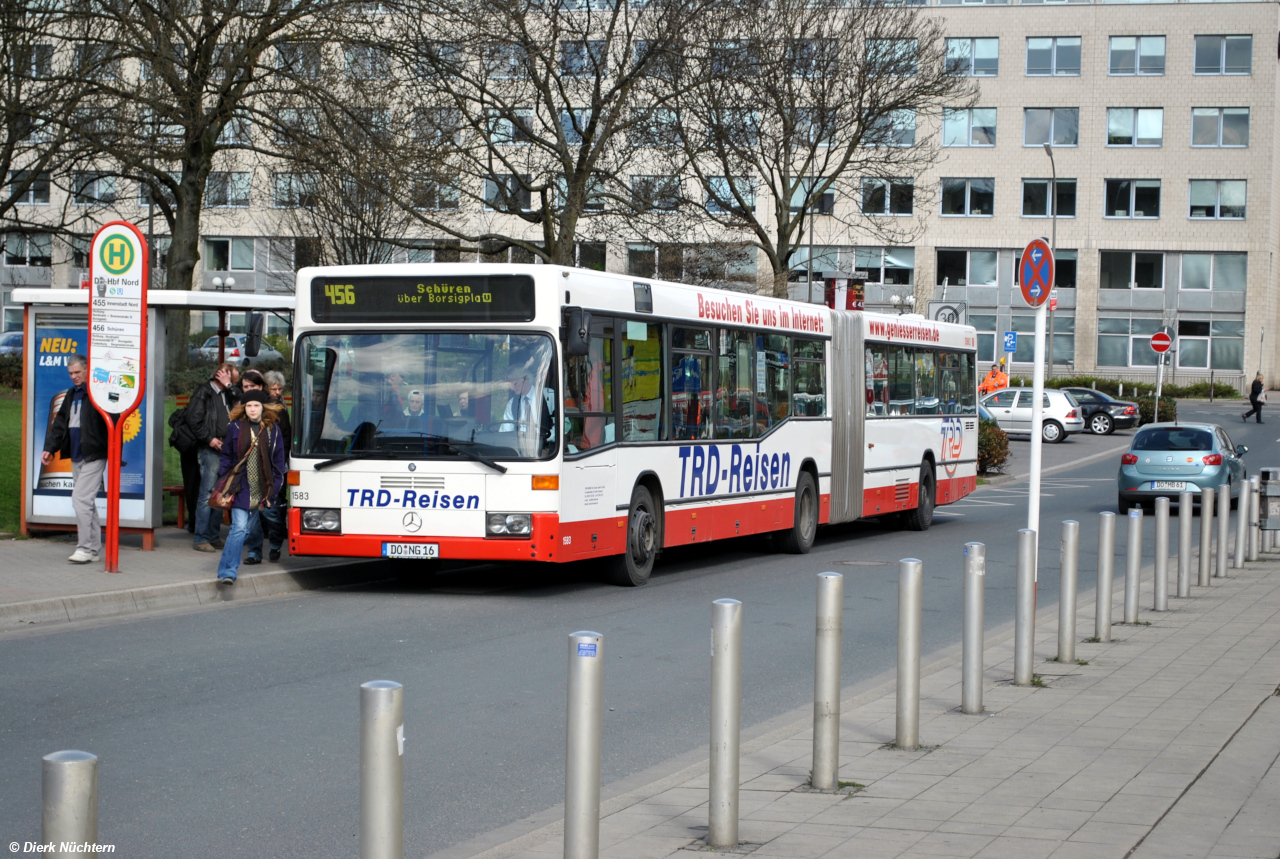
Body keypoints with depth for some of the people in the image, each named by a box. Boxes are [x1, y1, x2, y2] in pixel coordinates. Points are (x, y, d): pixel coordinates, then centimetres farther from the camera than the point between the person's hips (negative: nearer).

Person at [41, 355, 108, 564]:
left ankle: (85, 548, -9)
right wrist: (50, 448, 11)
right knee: (87, 503, 11)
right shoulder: (71, 395, 15)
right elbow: (60, 423, 20)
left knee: (81, 499, -13)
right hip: (76, 457, 9)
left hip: (94, 457, -9)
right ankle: (94, 548, 17)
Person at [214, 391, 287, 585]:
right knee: (239, 528, -13)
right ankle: (228, 571, -15)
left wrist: (274, 488, 1)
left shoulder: (272, 430, 6)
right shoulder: (235, 428, 3)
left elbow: (278, 460, 9)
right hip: (240, 488, -2)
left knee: (244, 529, 9)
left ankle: (230, 566, 22)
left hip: (261, 490, 2)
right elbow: (225, 456, 8)